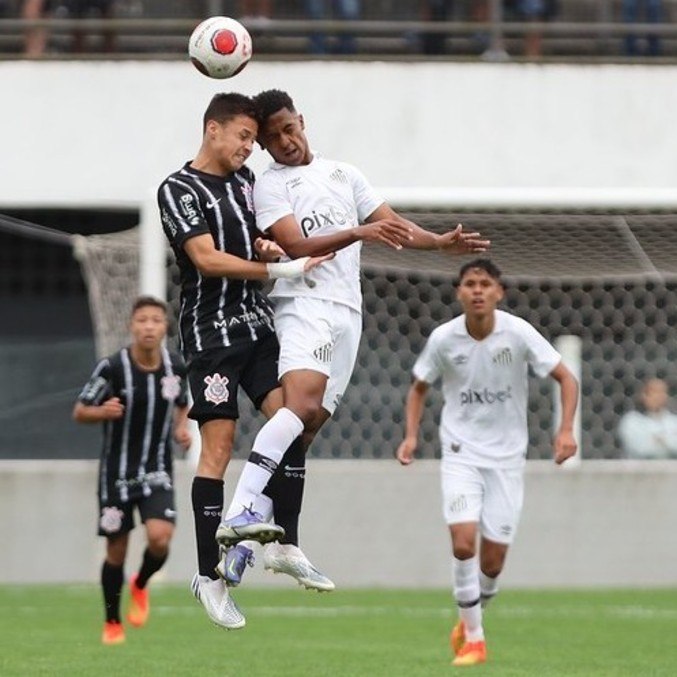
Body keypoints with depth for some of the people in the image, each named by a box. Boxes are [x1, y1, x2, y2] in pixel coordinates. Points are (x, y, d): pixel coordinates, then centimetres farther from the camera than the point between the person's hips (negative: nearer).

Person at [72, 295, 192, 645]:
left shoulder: (175, 366, -2)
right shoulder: (112, 367, -13)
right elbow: (79, 412, -6)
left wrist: (181, 428, -2)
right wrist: (103, 411, -26)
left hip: (157, 472, 2)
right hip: (117, 472, -2)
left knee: (160, 537, -19)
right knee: (116, 549, 5)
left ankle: (140, 585, 14)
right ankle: (112, 623, 26)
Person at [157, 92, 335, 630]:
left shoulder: (245, 180, 15)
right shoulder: (179, 189, -7)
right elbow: (207, 258, -17)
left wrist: (266, 248, 4)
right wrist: (279, 270, -20)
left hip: (257, 323, 7)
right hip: (212, 331, -7)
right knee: (218, 443, -9)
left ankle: (283, 541, 2)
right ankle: (210, 575, -6)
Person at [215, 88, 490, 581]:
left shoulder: (344, 175, 21)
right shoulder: (270, 186, 1)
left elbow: (391, 224, 24)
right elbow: (296, 245, -12)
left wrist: (443, 243, 10)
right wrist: (358, 233, -23)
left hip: (348, 313, 6)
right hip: (304, 305, -6)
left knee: (308, 427, -1)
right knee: (301, 402, -29)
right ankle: (239, 514, -40)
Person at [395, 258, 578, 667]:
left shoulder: (518, 333, -11)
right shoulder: (443, 339, -7)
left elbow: (566, 379, -5)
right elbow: (419, 388, 11)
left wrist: (566, 430, -19)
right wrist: (411, 435, -4)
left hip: (506, 456, 0)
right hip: (461, 452, 0)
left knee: (493, 561, 0)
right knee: (463, 542, -18)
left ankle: (470, 620, 30)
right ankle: (473, 638, -5)